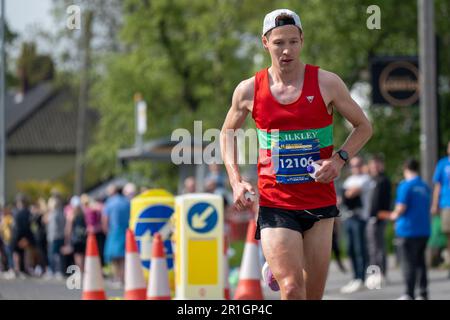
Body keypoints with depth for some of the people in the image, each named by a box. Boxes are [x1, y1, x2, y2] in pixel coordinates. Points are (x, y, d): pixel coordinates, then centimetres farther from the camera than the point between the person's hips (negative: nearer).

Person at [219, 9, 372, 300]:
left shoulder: (326, 83, -2)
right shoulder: (249, 90, 0)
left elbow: (363, 126, 8)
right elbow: (228, 131, 17)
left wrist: (339, 159, -9)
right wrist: (236, 181, 3)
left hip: (320, 200, 1)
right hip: (274, 204, -1)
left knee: (313, 294, 8)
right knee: (293, 289, -18)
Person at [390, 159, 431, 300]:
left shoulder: (405, 185, -11)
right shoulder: (425, 187, 10)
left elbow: (401, 207, -19)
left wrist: (395, 215, 3)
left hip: (408, 230, -6)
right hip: (424, 229, 6)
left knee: (409, 263, -2)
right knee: (420, 262, 14)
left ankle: (409, 294, -3)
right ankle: (423, 293, 13)